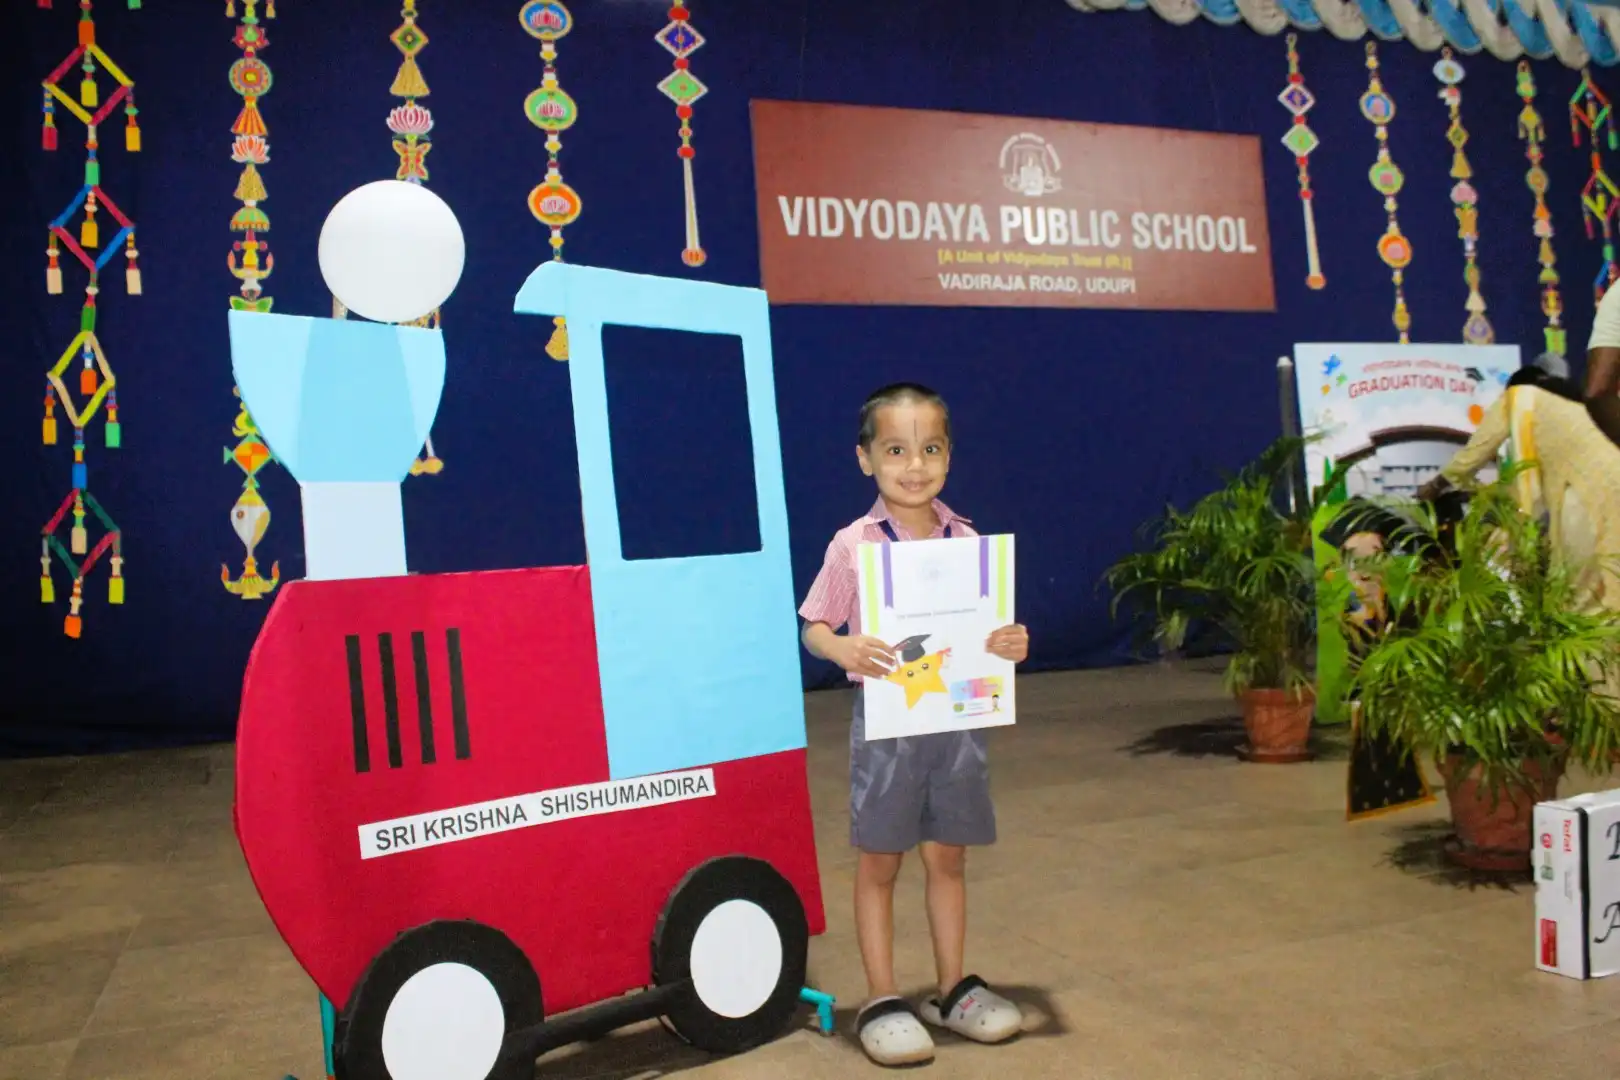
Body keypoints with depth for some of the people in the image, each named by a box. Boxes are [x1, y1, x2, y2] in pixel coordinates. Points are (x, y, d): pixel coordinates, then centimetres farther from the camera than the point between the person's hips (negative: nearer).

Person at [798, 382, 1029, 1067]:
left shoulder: (967, 540, 2)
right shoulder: (852, 546, -7)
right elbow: (814, 627, -3)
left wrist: (1009, 643, -12)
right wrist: (843, 651, -24)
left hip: (957, 717, 3)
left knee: (948, 857, 15)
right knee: (880, 861, 7)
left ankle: (953, 990, 31)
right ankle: (881, 1001, 21)